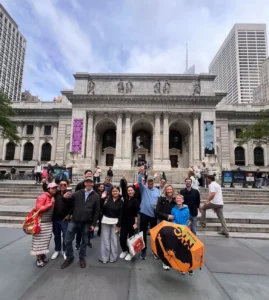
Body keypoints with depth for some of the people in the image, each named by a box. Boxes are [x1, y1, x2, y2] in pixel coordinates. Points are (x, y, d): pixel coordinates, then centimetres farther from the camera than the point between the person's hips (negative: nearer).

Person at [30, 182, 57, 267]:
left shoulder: (53, 198, 9)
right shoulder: (43, 197, -15)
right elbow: (38, 208, -23)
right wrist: (50, 204, -20)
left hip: (49, 222, 7)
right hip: (41, 222, -7)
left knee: (46, 240, 14)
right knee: (39, 241, 2)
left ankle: (43, 254, 29)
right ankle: (38, 258, 13)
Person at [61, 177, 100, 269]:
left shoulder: (96, 196, -2)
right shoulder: (78, 193, 2)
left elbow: (97, 211, -1)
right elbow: (69, 203, 6)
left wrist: (93, 224, -4)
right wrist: (65, 198, -17)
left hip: (86, 223, -1)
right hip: (74, 221, 1)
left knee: (84, 241, 14)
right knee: (68, 240, 7)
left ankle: (82, 258, 35)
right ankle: (69, 258, 29)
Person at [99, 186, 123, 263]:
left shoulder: (121, 202, -3)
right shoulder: (107, 198, -2)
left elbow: (121, 214, -2)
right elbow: (102, 209, -5)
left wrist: (119, 225, -7)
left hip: (115, 222, 0)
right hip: (105, 221, 1)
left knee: (114, 240, 7)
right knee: (105, 239, 6)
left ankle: (113, 257, 21)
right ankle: (104, 257, 19)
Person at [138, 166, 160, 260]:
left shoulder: (157, 191, 6)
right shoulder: (144, 188, -2)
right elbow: (139, 182, -21)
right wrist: (140, 173, -38)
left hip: (154, 214, 2)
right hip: (144, 213, -2)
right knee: (143, 232, 5)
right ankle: (143, 251, 20)